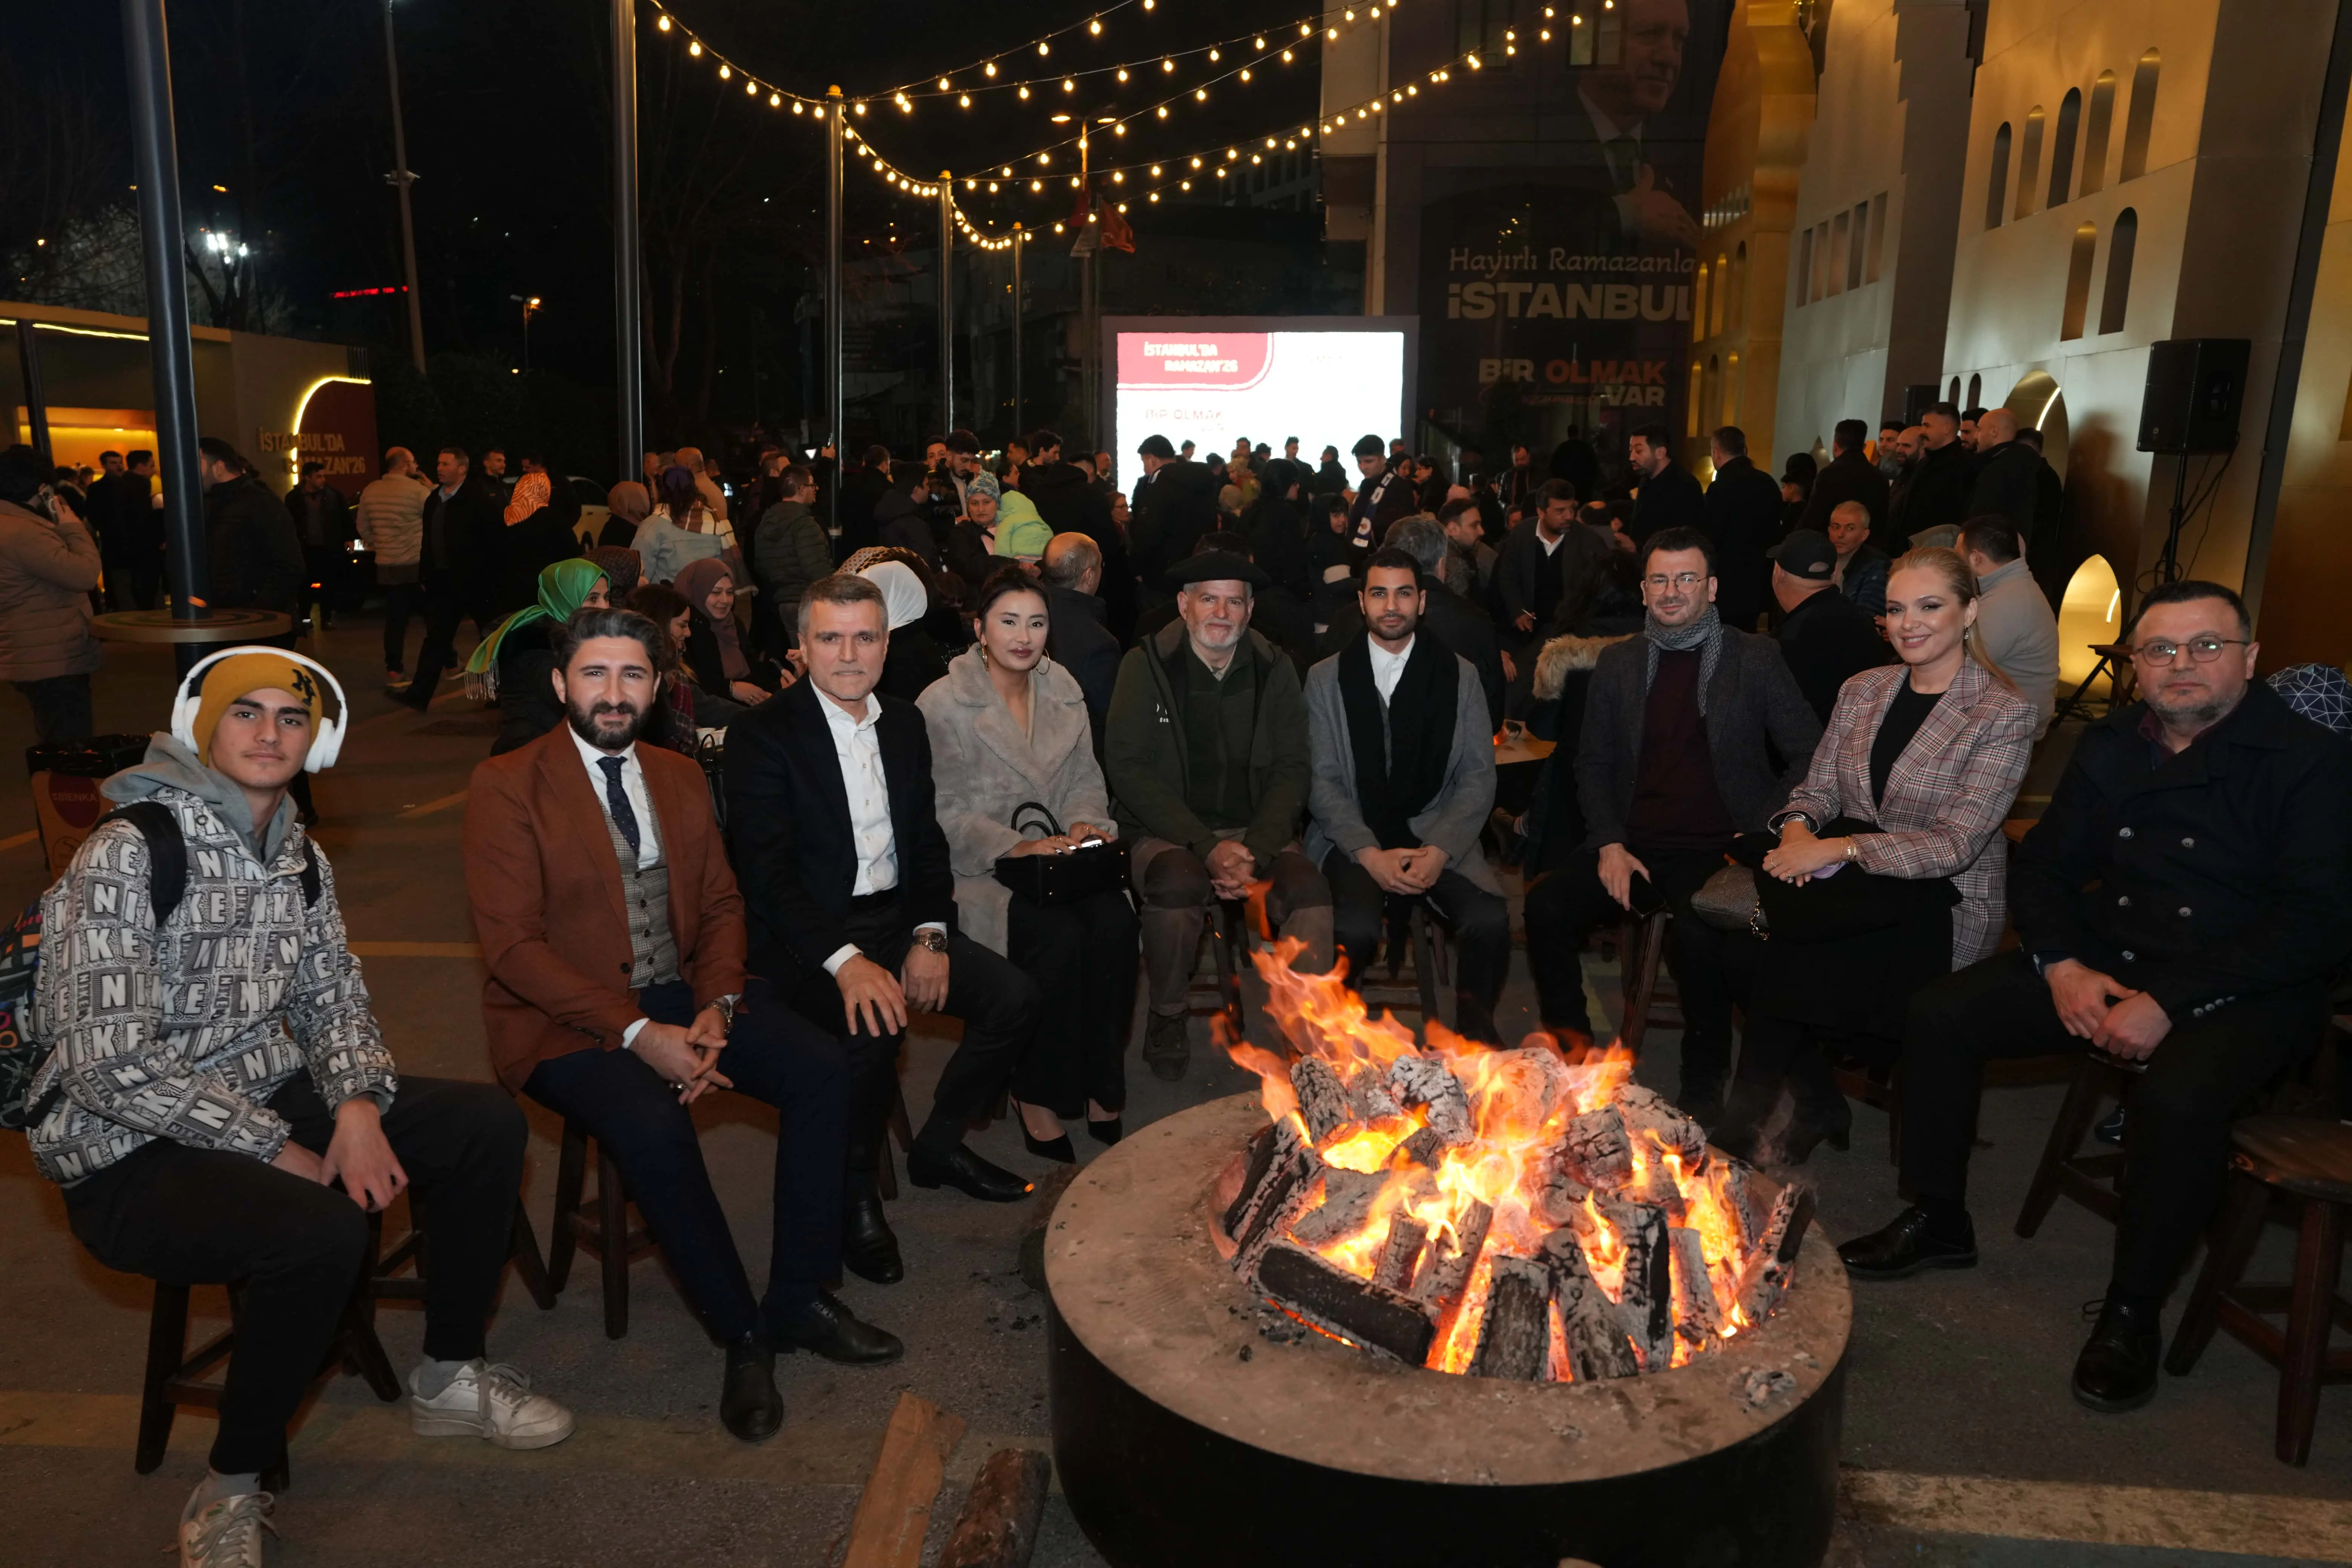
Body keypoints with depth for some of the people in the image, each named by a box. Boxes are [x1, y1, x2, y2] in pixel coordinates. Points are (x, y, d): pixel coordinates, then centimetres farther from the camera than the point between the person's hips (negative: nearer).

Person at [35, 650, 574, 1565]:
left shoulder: (300, 860, 6)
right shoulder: (129, 853, -17)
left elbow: (334, 1000, 11)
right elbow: (110, 1062, -22)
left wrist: (358, 1105, -11)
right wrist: (280, 1152, -19)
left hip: (269, 1104, 7)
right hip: (130, 1154, -7)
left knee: (488, 1123, -7)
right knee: (322, 1228, -34)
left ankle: (446, 1378, 12)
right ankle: (233, 1486, -6)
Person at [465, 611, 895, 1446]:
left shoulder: (681, 778, 11)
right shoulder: (505, 786, -7)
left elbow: (721, 905, 10)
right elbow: (512, 945, -14)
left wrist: (716, 1008, -10)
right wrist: (637, 1033, -21)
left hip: (680, 994, 6)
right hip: (567, 1018, -5)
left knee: (824, 1067, -15)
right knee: (652, 1125, -33)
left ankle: (798, 1298, -2)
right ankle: (742, 1336, -12)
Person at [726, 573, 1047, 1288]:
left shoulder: (904, 723, 10)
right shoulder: (764, 734, -9)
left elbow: (927, 840, 11)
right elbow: (767, 870, -17)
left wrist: (931, 934, -6)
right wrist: (845, 960, -30)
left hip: (897, 917, 6)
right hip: (809, 935, -6)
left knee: (1016, 999, -10)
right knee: (873, 1027, -33)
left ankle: (938, 1146, 13)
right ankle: (854, 1195, -7)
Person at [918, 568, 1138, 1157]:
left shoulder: (1063, 689, 12)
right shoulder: (943, 705, -5)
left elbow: (1086, 779, 15)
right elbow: (945, 812, -8)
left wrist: (1086, 822, -7)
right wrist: (1017, 847, -21)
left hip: (1056, 855, 5)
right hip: (978, 869, -5)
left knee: (1115, 922, -25)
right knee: (1058, 934, -31)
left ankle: (1102, 1089, -10)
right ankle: (1038, 1097, -11)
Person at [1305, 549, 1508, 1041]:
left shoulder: (1460, 675, 9)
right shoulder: (1326, 678, 7)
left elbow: (1478, 778, 5)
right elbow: (1322, 780, 2)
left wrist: (1440, 851, -12)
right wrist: (1371, 854, -13)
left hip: (1437, 837, 1)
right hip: (1354, 840, -1)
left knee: (1490, 921, -29)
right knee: (1356, 930, -32)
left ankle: (1475, 1034, -4)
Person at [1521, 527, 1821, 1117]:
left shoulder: (1755, 657, 5)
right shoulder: (1618, 662, 13)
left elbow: (1808, 755, 5)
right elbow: (1593, 763, 15)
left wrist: (1762, 835, -7)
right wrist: (1609, 843, -1)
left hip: (1718, 849, -3)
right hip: (1634, 844, 3)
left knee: (1697, 935, -34)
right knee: (1546, 906, -23)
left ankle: (1703, 1085, -8)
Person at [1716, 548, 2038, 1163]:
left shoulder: (2005, 714, -7)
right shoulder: (1862, 690, 11)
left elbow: (1956, 844, -16)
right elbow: (1817, 788, 11)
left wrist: (1836, 849, -25)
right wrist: (1799, 828, -14)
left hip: (1943, 903, -5)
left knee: (1783, 963, -29)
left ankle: (1744, 1123, -5)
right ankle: (1818, 1106, -6)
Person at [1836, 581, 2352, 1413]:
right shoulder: (2111, 745, 8)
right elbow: (2042, 865, 10)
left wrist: (2170, 1003, -24)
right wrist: (2063, 966, -9)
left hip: (2244, 989, -5)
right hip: (2103, 959, 6)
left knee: (2179, 1097, -35)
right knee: (1940, 1014, -9)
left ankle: (2132, 1313, -12)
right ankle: (1937, 1220, 8)